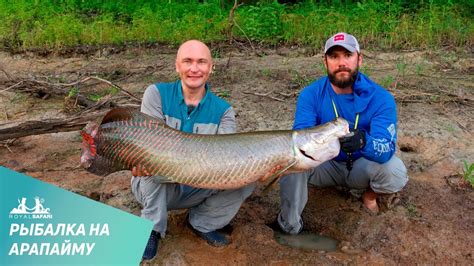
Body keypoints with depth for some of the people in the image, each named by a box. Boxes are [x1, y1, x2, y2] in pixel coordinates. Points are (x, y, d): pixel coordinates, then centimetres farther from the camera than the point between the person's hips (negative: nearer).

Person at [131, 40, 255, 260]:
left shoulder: (223, 111, -6)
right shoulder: (157, 94, -10)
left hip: (198, 190, 2)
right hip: (156, 186, -2)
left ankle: (202, 223, 3)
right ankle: (152, 228, -14)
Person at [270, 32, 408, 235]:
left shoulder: (380, 98, -19)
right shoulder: (311, 94, -16)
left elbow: (387, 149, -30)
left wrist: (364, 142, -54)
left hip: (362, 166, 0)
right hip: (326, 164, 0)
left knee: (395, 172, -31)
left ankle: (369, 193, 7)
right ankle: (289, 225, -9)